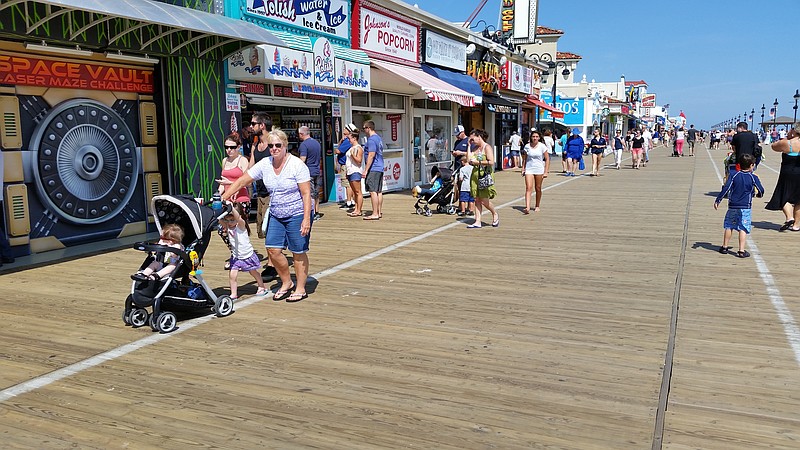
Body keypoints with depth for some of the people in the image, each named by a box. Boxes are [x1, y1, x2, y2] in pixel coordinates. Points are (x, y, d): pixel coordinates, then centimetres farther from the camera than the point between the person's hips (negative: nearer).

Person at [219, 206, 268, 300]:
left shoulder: (241, 226, -17)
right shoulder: (227, 227, -4)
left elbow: (238, 217, -37)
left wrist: (231, 207, -48)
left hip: (248, 256, -3)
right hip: (236, 257, 3)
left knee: (253, 272, 17)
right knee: (232, 275, -12)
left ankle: (262, 287, 39)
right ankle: (233, 294, 0)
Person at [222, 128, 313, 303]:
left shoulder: (297, 165, -14)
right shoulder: (264, 164, 0)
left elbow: (306, 194, -16)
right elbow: (242, 181, 2)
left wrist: (306, 219, -23)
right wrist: (222, 199, -3)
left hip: (297, 215, -5)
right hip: (276, 215, 6)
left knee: (298, 252, 2)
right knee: (273, 250, 2)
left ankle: (300, 289, 15)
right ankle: (286, 283, 22)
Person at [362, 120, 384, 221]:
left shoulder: (371, 140, -13)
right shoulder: (379, 138, 18)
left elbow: (371, 155, -20)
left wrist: (365, 170, -19)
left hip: (373, 169, -10)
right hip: (380, 168, 10)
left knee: (373, 191, -9)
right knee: (379, 191, 11)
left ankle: (375, 214, -9)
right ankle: (379, 212, 15)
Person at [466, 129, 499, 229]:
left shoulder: (487, 147, -7)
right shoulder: (476, 148, 16)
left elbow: (491, 162, -17)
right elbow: (468, 159, 7)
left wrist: (478, 162, -14)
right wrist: (469, 146, 8)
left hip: (485, 175, -7)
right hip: (475, 175, 7)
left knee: (484, 200, -6)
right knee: (477, 200, 5)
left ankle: (495, 214, 19)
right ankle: (477, 222, 6)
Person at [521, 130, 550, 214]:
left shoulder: (542, 146, -4)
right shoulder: (527, 146, 2)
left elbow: (547, 159, -2)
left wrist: (546, 172, -7)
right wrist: (523, 169, 7)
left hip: (539, 170, -1)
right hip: (529, 170, 1)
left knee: (538, 188, 9)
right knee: (528, 188, -11)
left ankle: (537, 206, 25)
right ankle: (527, 208, -20)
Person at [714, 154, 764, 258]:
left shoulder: (734, 175, -1)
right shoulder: (753, 177, -3)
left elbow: (726, 188, -8)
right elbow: (761, 190, 1)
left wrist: (717, 200, -6)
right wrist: (759, 194, 25)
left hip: (732, 206, 2)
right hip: (745, 207, -2)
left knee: (729, 226, 13)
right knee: (743, 228, -1)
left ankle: (724, 247, 21)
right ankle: (741, 251, -4)